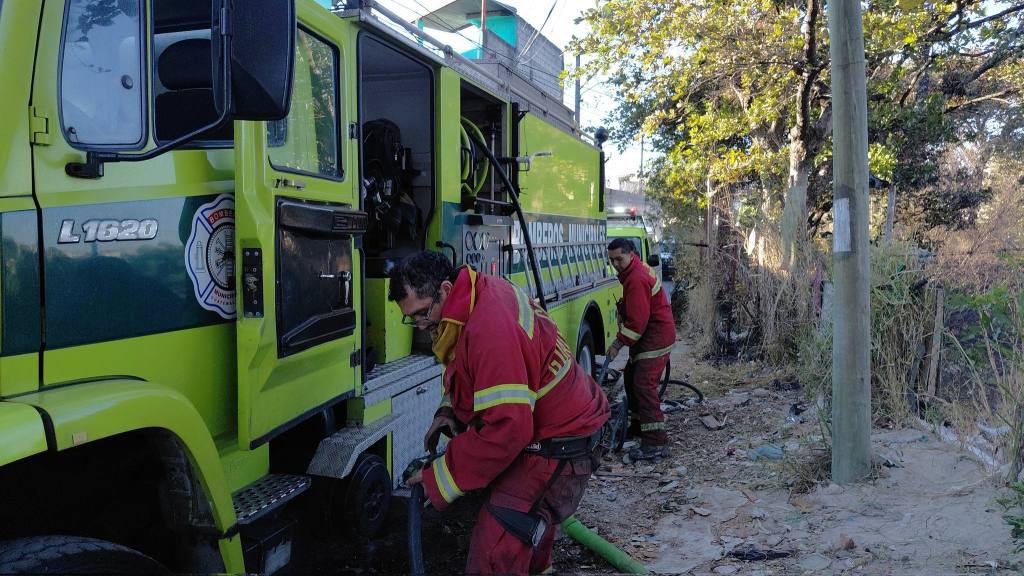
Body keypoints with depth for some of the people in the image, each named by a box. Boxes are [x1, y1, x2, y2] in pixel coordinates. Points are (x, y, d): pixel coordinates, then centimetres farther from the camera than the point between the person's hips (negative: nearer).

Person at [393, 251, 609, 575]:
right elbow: (481, 376, 18)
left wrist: (440, 482, -25)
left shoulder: (491, 329, -32)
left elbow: (506, 428, -34)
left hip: (557, 448, -10)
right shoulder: (482, 294, 0)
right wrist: (449, 411, 0)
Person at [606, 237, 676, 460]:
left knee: (644, 384, -17)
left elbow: (637, 320, -24)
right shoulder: (634, 272, 14)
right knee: (632, 377, 19)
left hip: (656, 337, -11)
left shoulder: (637, 279, -21)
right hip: (649, 335, 11)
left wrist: (618, 344, -16)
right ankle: (639, 425, 33)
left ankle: (656, 443, -20)